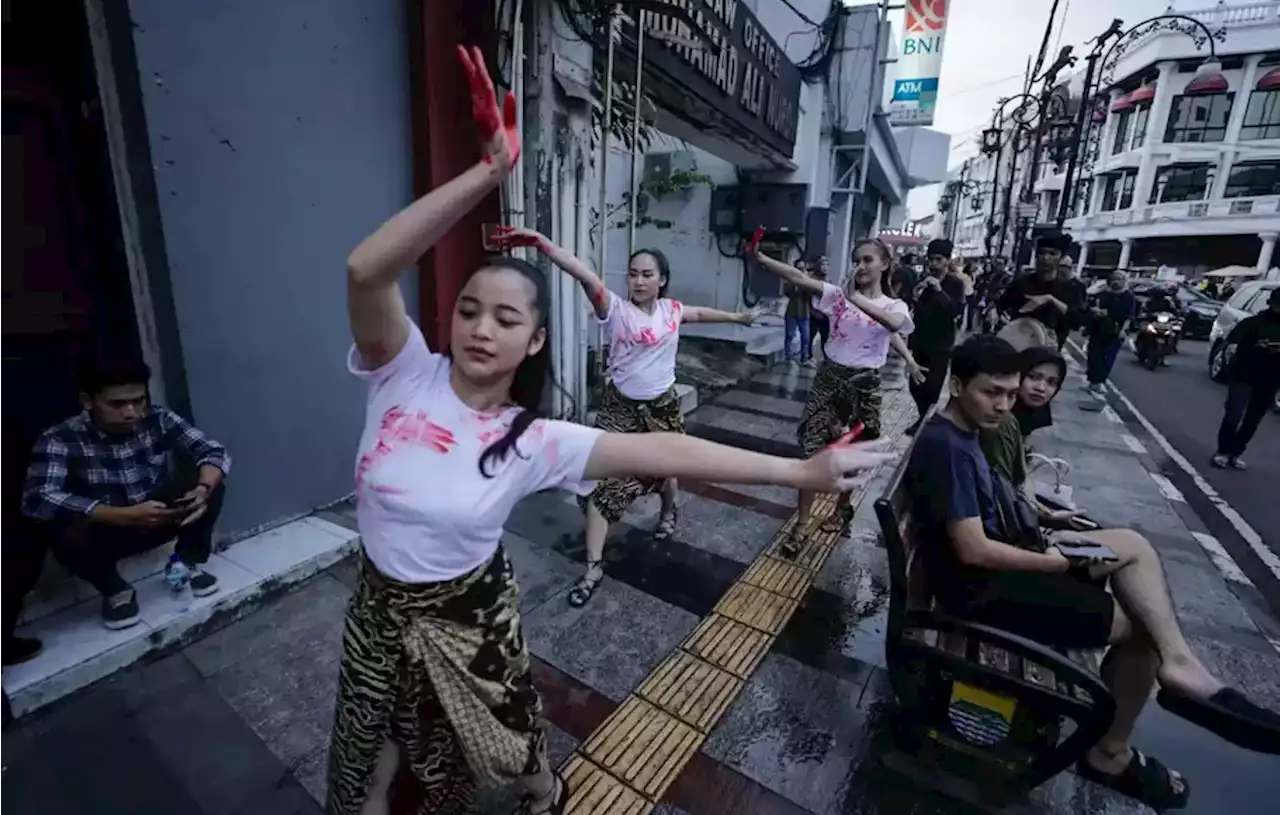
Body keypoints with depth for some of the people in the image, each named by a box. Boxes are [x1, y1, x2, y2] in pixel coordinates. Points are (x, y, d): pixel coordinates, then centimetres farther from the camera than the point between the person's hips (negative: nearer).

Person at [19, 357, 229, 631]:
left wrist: (203, 490, -37)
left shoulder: (159, 420, -15)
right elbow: (37, 500, -33)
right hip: (104, 531, -2)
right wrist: (126, 515, -42)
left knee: (211, 482, -21)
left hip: (159, 520, 2)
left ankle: (189, 562, -2)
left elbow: (214, 451, -16)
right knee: (64, 529, -33)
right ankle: (115, 590, -4)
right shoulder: (59, 440, -21)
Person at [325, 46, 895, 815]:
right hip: (379, 605, 2)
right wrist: (489, 173, -46)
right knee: (375, 735, 27)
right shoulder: (406, 374, -20)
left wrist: (804, 470, -31)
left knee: (493, 730, 25)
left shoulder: (533, 441, -23)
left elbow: (658, 452, -29)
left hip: (467, 615, -1)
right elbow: (366, 270, -38)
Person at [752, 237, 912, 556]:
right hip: (828, 378, 0)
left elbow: (895, 324, -28)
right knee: (812, 451, -2)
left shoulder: (894, 306, -1)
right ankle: (802, 523, 9)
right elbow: (799, 278, -15)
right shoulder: (839, 295, 0)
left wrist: (856, 298, -39)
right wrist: (760, 258, -29)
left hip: (863, 384, 0)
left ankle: (842, 506, 42)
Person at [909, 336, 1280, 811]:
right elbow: (973, 550, -26)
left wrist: (1043, 539, 3)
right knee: (1141, 625, 0)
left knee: (1133, 546, 5)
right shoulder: (944, 447, -25)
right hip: (977, 586, -9)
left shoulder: (960, 433, 7)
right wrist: (1056, 563, -11)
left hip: (997, 557, 9)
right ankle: (1110, 755, 18)